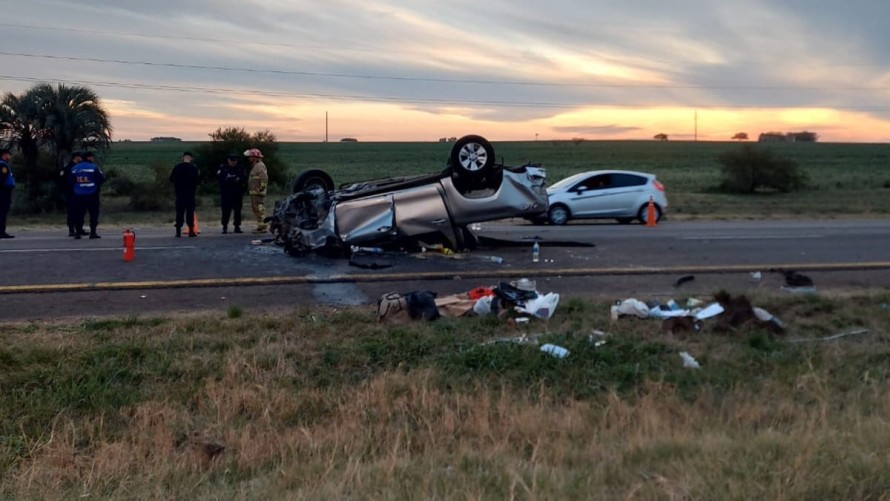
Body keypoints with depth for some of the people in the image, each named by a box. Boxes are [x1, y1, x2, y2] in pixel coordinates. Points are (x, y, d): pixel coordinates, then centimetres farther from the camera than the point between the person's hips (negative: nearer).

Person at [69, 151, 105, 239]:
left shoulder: (74, 168, 7)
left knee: (79, 214, 9)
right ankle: (93, 232, -2)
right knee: (94, 213, 2)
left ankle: (78, 232, 7)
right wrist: (102, 173, 11)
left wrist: (73, 191, 24)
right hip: (92, 195, -4)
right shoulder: (93, 167, -7)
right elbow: (101, 179, -9)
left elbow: (69, 182, 10)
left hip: (78, 195, 4)